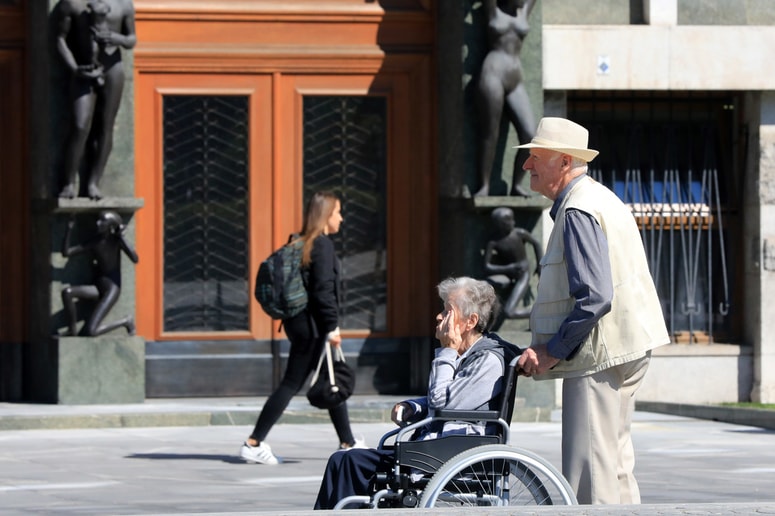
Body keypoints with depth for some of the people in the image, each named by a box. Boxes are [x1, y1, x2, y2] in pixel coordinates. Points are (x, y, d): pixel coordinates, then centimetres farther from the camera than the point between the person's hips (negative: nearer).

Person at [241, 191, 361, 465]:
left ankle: (348, 443, 20)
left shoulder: (302, 244, 13)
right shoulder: (322, 245, -14)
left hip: (298, 321, 10)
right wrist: (332, 326, -17)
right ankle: (254, 443, -5)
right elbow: (324, 289, -19)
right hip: (311, 323, -10)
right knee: (292, 383, -6)